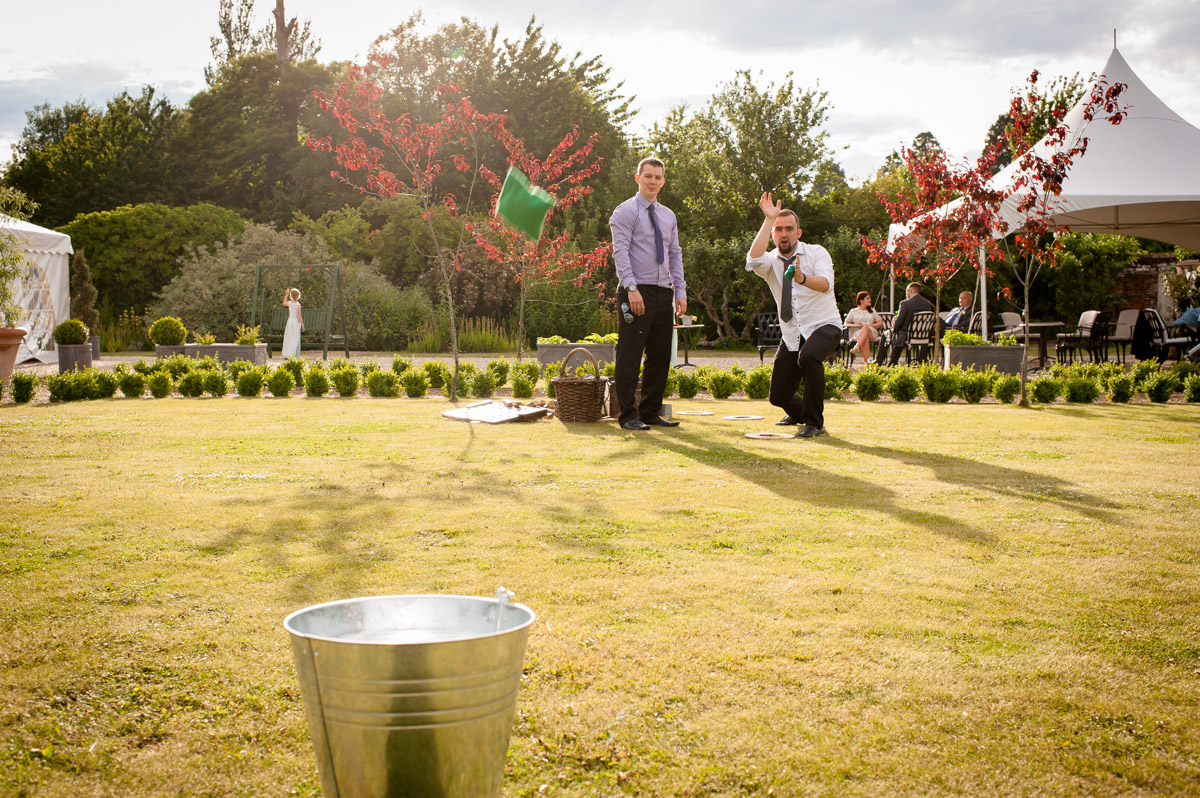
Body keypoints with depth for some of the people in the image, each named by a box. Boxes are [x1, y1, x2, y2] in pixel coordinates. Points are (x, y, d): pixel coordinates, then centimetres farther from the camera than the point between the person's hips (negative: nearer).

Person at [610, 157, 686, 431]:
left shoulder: (668, 216, 18)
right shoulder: (626, 211, -2)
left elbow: (675, 254, 18)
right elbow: (620, 251, -12)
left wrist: (680, 292, 8)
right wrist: (632, 288, -22)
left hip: (664, 294, 7)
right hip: (637, 292, -7)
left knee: (660, 355, 7)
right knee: (630, 355, -5)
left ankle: (651, 412, 15)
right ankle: (628, 416, -1)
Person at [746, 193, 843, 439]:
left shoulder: (816, 253, -4)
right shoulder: (771, 261, 1)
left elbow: (825, 284, -25)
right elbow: (753, 260, -25)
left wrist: (802, 278, -47)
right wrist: (768, 220, -26)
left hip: (824, 326, -4)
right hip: (791, 335, 4)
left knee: (809, 356, -37)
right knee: (778, 397, 2)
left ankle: (815, 422, -19)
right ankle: (798, 411, 42)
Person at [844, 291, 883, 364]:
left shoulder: (872, 311, 26)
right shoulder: (853, 311, 21)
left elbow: (880, 323, 16)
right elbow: (846, 323, 16)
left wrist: (869, 326, -3)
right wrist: (856, 325, -5)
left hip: (872, 332, 1)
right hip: (857, 332, -1)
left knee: (865, 328, -38)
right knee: (865, 339, -39)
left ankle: (856, 347, -59)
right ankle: (867, 361, -53)